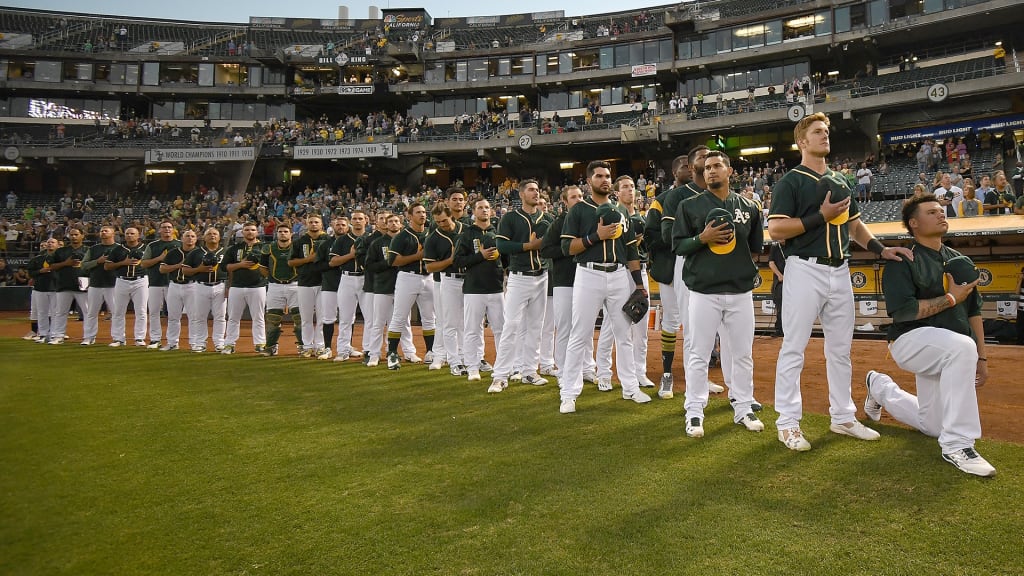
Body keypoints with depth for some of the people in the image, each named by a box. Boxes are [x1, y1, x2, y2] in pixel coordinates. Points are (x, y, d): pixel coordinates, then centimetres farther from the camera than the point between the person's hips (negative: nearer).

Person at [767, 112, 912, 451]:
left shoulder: (840, 181, 18)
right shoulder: (791, 181, -4)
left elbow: (854, 224, 24)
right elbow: (776, 230, -14)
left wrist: (880, 249, 9)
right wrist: (821, 215, -17)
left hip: (839, 271, 7)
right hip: (806, 270, -7)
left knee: (841, 347, 13)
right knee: (794, 347, -3)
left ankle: (843, 417, 24)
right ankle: (788, 423, 4)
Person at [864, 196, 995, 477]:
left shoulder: (960, 260, 12)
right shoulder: (903, 261, -9)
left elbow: (973, 311, 15)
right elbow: (901, 311, -20)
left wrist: (981, 358, 12)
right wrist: (950, 298, -17)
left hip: (948, 353, 7)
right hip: (911, 340, -7)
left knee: (932, 427, 10)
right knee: (962, 346, -39)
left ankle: (881, 387, 38)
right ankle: (956, 445, -31)